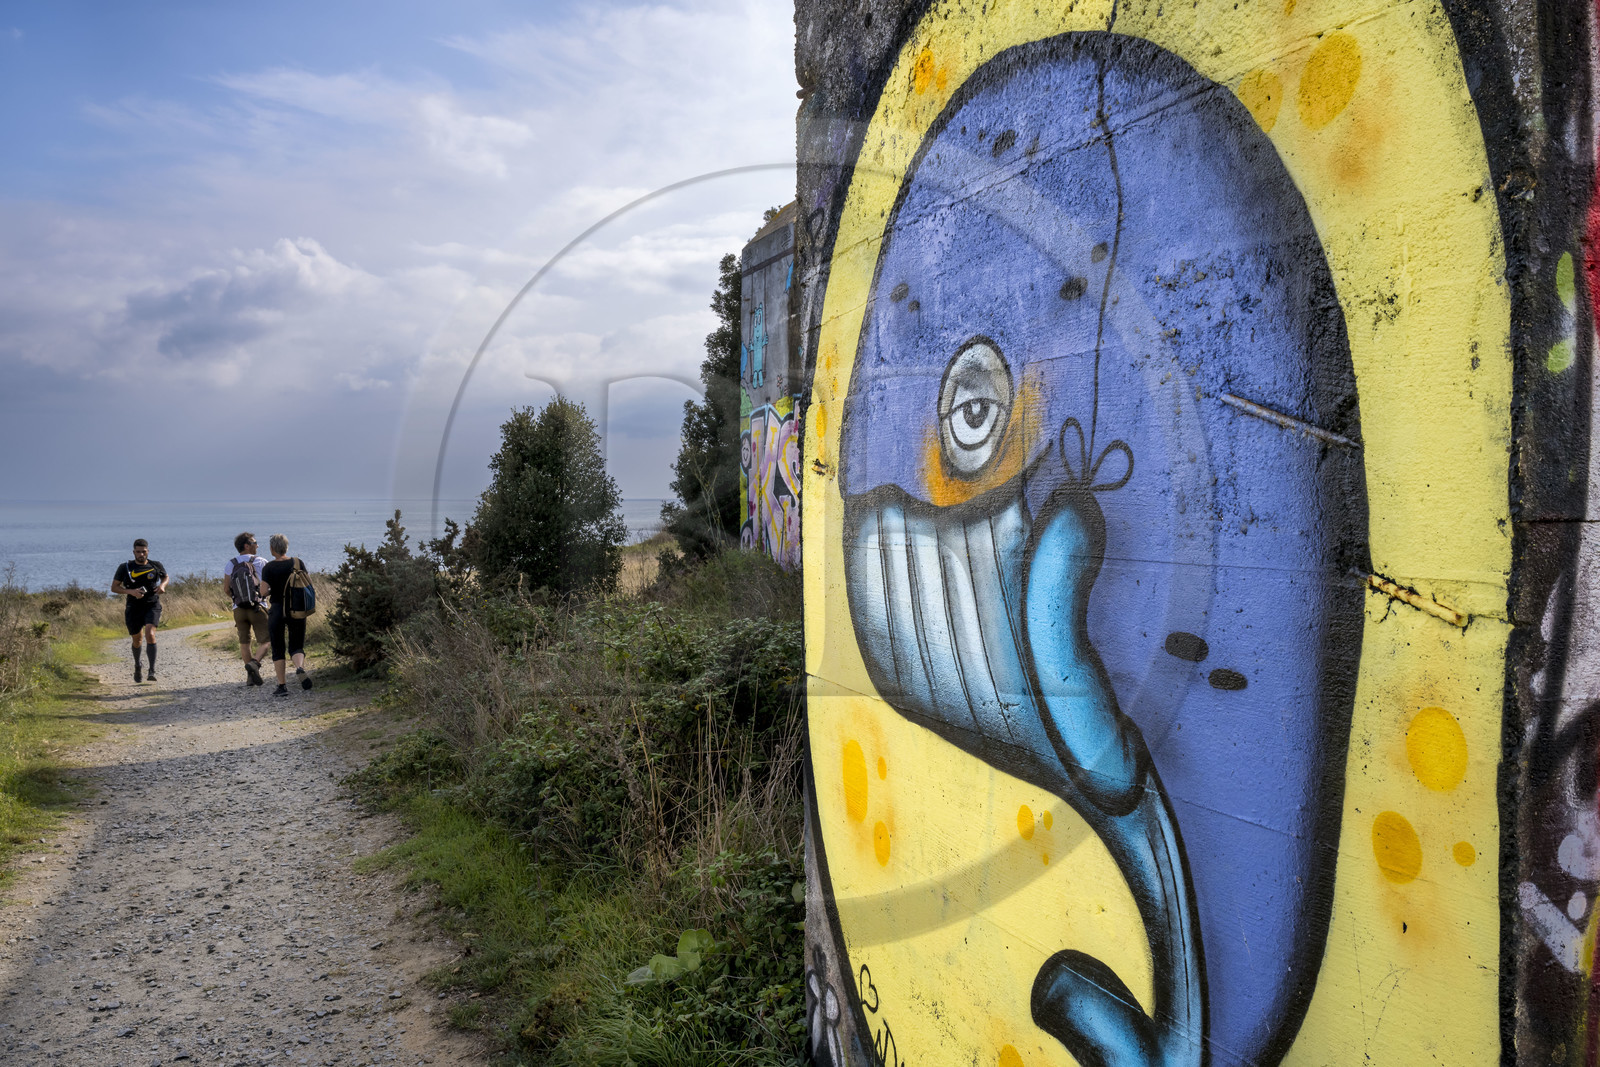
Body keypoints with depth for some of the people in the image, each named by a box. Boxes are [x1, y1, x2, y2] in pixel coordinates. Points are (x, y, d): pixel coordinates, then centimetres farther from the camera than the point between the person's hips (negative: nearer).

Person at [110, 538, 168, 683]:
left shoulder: (156, 566, 1)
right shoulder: (125, 568, -2)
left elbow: (165, 577, 21)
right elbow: (114, 587, 0)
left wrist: (162, 585, -3)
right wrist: (131, 591, -18)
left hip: (152, 606, -1)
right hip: (134, 608, 1)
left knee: (150, 634, -22)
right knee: (137, 640, 13)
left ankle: (152, 671, -24)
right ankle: (137, 666, 42)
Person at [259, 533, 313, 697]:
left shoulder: (268, 568, -8)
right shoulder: (298, 563, 0)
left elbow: (264, 592, -14)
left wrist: (272, 590, 6)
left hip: (277, 611, -2)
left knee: (278, 650, 9)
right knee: (297, 647, 10)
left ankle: (282, 686, 8)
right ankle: (300, 667, -22)